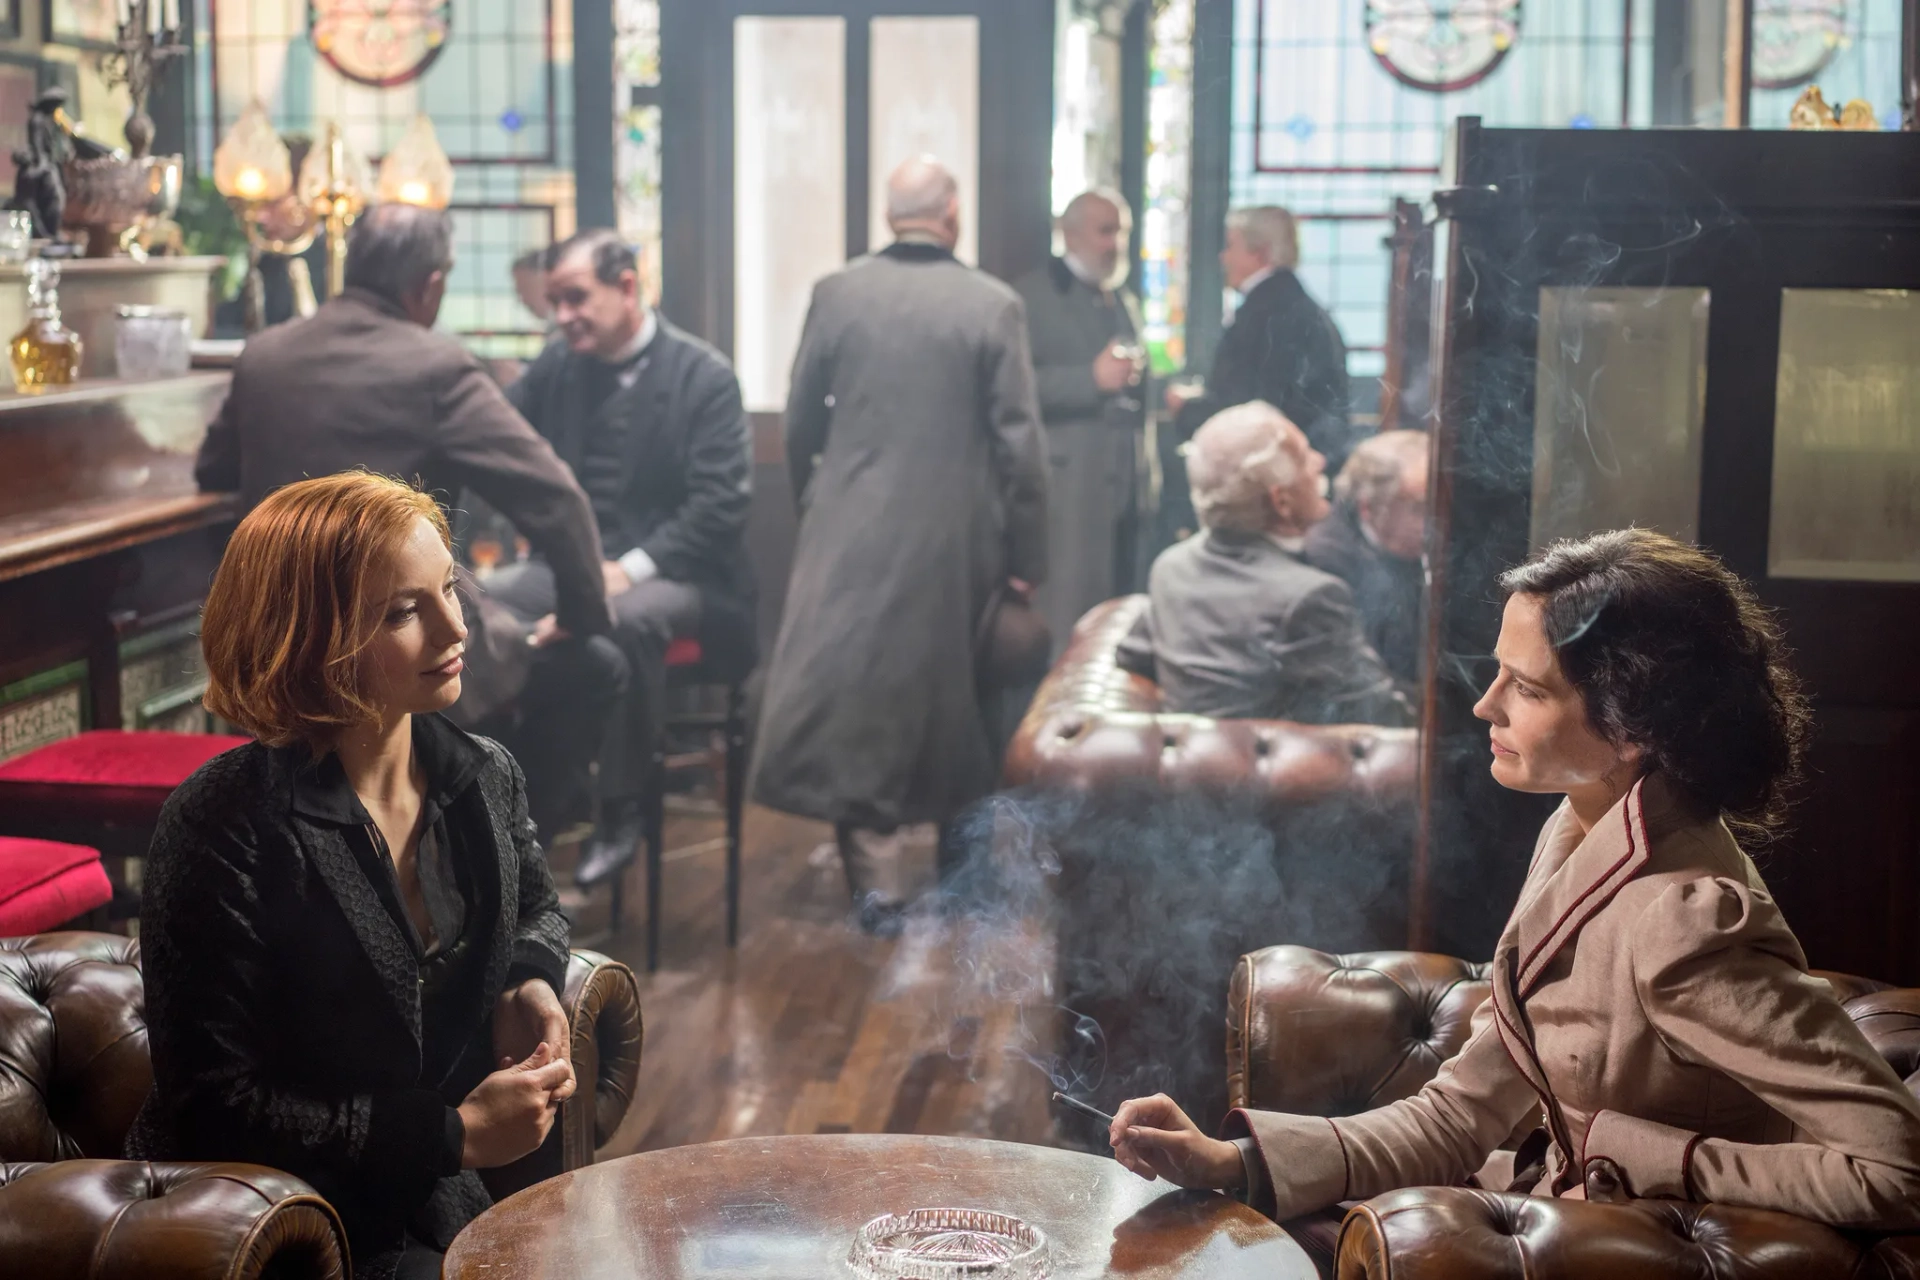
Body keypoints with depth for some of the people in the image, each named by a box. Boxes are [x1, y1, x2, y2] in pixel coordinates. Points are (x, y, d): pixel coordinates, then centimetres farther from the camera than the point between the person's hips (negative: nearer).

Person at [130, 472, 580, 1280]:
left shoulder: (484, 778, -1)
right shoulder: (223, 827, -19)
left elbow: (536, 909, 23)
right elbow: (213, 1107, -17)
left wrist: (530, 985, -1)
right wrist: (455, 1132, -18)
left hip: (442, 1208, 6)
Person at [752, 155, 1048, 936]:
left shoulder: (836, 293, -2)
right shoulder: (993, 304, -7)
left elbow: (800, 424, 3)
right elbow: (1018, 440, -7)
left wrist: (810, 506, 19)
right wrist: (1027, 554, 0)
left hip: (850, 529, 0)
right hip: (955, 536, 0)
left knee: (854, 691, 4)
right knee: (944, 693, 16)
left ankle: (877, 879, -2)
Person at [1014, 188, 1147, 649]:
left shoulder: (1125, 302, 21)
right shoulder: (1035, 294, -2)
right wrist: (1092, 378, -18)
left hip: (1124, 483, 7)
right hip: (1067, 480, -7)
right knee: (1065, 613, -9)